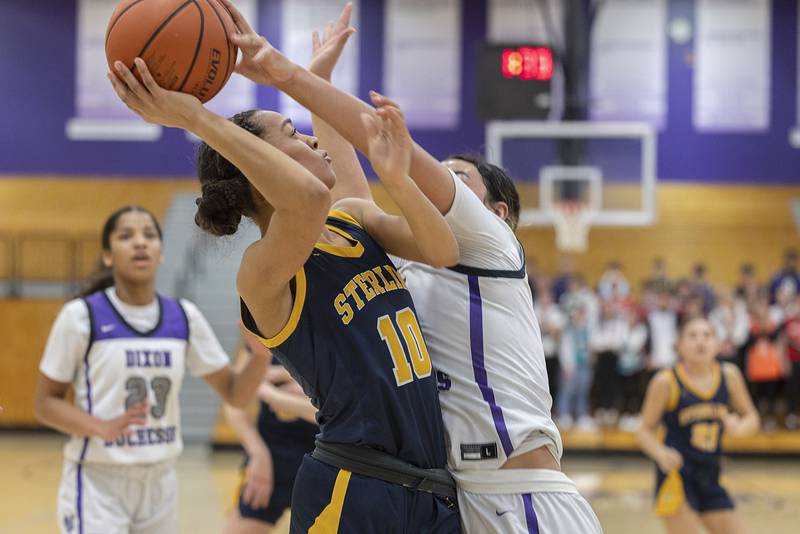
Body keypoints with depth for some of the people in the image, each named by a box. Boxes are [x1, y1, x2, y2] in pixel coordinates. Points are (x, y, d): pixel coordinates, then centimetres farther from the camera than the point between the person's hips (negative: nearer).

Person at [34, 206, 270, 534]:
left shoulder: (184, 318, 3)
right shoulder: (81, 316, -8)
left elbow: (234, 393, 7)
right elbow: (45, 402, -5)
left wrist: (262, 352, -14)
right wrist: (103, 427, -22)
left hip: (160, 482, 5)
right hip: (98, 482, -4)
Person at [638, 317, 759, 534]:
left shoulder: (729, 375, 2)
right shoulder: (666, 382, -10)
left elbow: (752, 418, 12)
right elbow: (645, 431, -5)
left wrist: (739, 427, -12)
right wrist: (661, 453, -25)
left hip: (709, 477, 6)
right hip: (676, 477, -6)